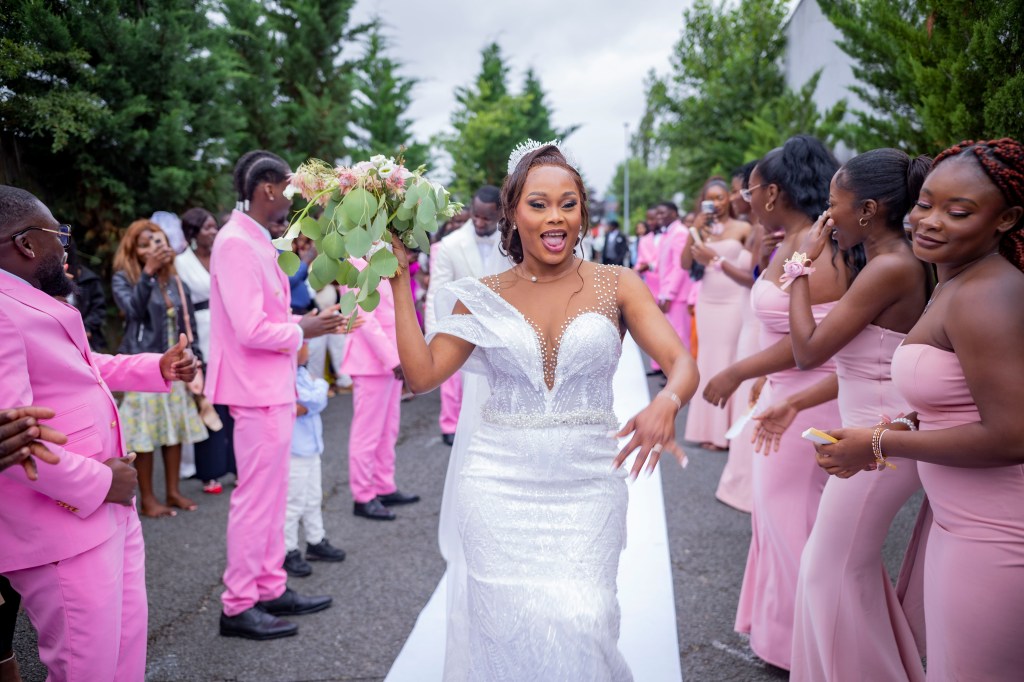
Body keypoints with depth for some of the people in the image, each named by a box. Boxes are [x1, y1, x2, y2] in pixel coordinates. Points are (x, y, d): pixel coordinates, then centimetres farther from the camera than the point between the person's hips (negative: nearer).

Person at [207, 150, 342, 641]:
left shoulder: (257, 241, 12)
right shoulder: (236, 242, -18)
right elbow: (251, 329, -25)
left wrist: (306, 322, 2)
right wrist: (304, 330, -11)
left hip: (274, 386, 10)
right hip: (258, 390, -10)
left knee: (271, 494, 17)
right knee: (256, 498, 1)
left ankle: (271, 589, 30)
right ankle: (238, 606, 15)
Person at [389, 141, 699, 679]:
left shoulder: (616, 285, 0)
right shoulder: (484, 297, 3)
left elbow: (683, 364, -7)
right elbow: (422, 373, -3)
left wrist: (666, 403, -30)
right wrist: (399, 278, -2)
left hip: (586, 487, 0)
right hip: (501, 486, 1)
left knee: (578, 624, -4)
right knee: (509, 625, 4)